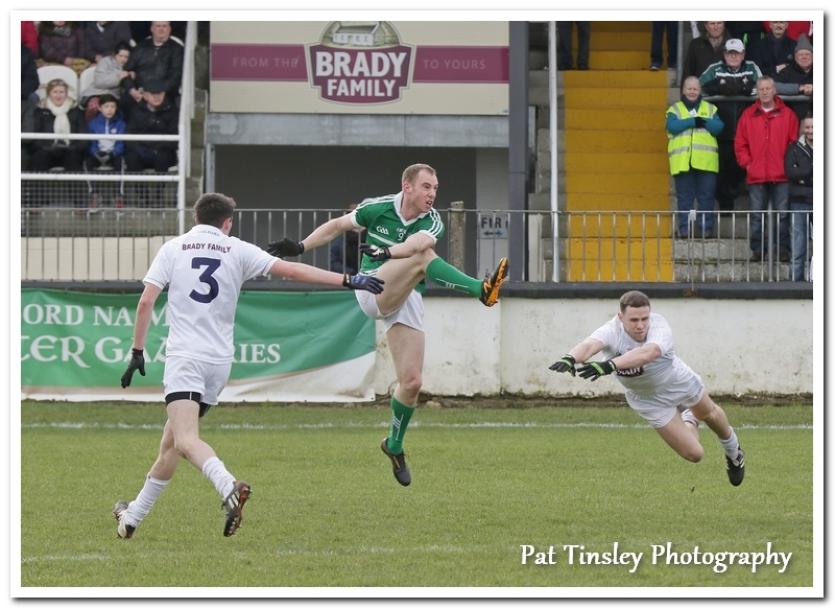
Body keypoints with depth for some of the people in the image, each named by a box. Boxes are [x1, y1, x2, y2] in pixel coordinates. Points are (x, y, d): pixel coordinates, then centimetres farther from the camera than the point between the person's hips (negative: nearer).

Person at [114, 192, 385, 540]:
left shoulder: (173, 249, 6)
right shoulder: (238, 251, 9)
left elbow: (146, 302, -2)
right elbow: (292, 271, 3)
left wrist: (137, 352, 6)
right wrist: (348, 281, 6)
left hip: (184, 357, -4)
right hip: (220, 359, 4)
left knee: (185, 442, -19)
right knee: (171, 440, 17)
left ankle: (229, 487, -46)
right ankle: (133, 516, 26)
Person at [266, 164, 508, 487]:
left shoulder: (432, 222, -3)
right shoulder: (378, 208, -2)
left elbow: (420, 241, -27)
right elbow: (337, 226, 13)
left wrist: (389, 251, -45)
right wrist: (300, 247, 9)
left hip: (407, 302, 3)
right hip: (372, 289, -3)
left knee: (412, 382, -3)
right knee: (423, 257, -30)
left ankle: (394, 446, 22)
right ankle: (482, 290, -52)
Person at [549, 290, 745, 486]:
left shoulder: (659, 325, -40)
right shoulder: (612, 332, -37)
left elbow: (647, 353, -62)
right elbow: (589, 345, -58)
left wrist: (609, 365, -78)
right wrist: (570, 359, -83)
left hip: (678, 381, 0)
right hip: (650, 400, 0)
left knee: (709, 414, 29)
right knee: (693, 454, 5)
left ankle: (732, 447, 66)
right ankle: (689, 424, 44)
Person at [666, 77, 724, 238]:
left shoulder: (710, 109, 17)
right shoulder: (675, 110, 13)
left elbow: (719, 127, 1)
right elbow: (672, 126, -7)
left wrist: (704, 122, -16)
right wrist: (693, 121, -13)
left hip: (706, 162, 1)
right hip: (682, 162, -1)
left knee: (707, 196, -1)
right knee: (684, 197, -2)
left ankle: (706, 228, 3)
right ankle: (684, 229, 1)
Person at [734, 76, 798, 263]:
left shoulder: (787, 115, 5)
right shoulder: (748, 115, 9)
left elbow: (795, 142, 5)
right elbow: (740, 144, 10)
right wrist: (746, 163, -1)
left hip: (781, 176, -1)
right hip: (756, 176, 1)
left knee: (782, 214, -1)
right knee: (757, 215, 2)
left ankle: (783, 249, 3)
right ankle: (758, 250, 6)